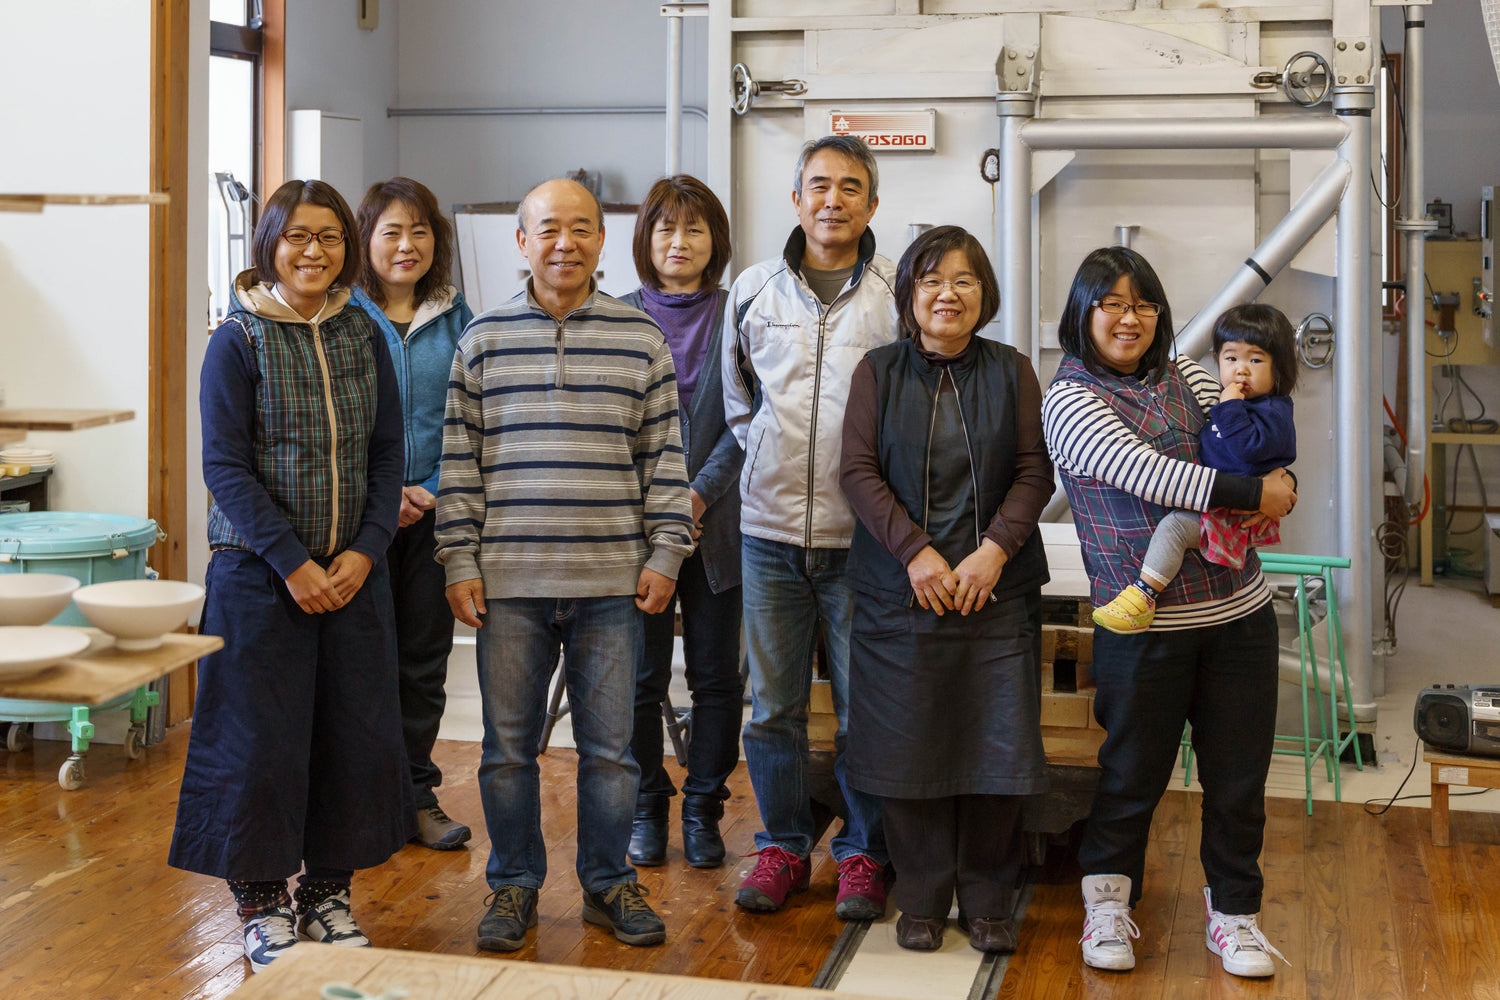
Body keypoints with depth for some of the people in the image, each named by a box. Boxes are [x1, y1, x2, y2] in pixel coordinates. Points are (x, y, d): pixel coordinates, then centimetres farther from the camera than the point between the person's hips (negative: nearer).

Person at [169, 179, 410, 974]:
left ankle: (327, 892, 24)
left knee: (354, 735, 7)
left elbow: (387, 454, 7)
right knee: (261, 739, 1)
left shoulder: (362, 336, 7)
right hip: (259, 573, -4)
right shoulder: (237, 341, -5)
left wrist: (365, 550, -7)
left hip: (353, 573, 4)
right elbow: (224, 467, -10)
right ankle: (262, 903, 18)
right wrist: (293, 563, -15)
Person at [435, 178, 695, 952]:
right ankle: (513, 884, 24)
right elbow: (459, 460, 6)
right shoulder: (483, 341, 6)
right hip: (508, 580, 0)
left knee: (610, 745, 7)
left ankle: (609, 882, 24)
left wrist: (665, 553, 2)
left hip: (612, 582, 0)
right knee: (508, 745, 8)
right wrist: (459, 562, 1)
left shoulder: (640, 340, 6)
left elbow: (664, 456, 8)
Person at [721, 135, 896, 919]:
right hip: (770, 529, 3)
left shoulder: (900, 295, -3)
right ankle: (783, 845, 24)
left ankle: (863, 853, 20)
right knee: (773, 703, 10)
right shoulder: (753, 291, 7)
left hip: (862, 534, -2)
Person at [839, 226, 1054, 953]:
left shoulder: (1011, 371, 8)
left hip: (996, 588, 1)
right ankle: (922, 900, 16)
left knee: (996, 746, 1)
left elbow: (1036, 471, 2)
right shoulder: (879, 371, 5)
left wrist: (994, 550, -11)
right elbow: (859, 471, -2)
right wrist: (916, 551, -12)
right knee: (909, 748, 2)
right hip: (900, 591, 0)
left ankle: (987, 902, 14)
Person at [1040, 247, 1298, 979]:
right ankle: (1107, 902, 28)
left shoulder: (1186, 377, 12)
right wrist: (1253, 494, -15)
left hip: (1239, 612, 5)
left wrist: (1274, 491, -11)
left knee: (1238, 775, 9)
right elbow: (1144, 474, -17)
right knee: (1133, 772, 7)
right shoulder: (1069, 399, -5)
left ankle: (1233, 910, 26)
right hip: (1144, 623, -5)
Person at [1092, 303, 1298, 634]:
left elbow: (1247, 446, -29)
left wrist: (1230, 408, -22)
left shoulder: (1273, 413, -11)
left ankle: (1142, 598, -33)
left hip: (1234, 514, -11)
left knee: (1174, 525, -28)